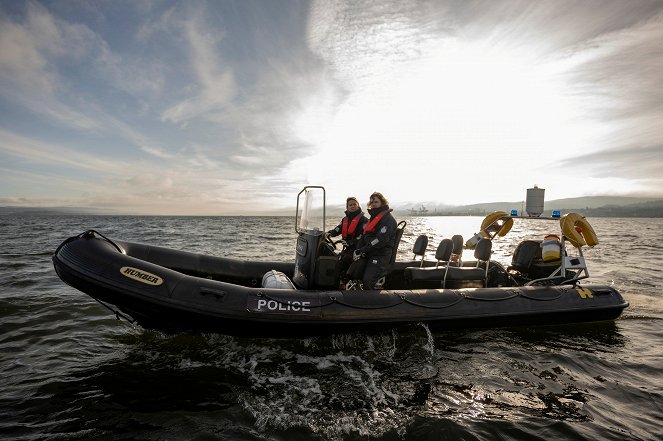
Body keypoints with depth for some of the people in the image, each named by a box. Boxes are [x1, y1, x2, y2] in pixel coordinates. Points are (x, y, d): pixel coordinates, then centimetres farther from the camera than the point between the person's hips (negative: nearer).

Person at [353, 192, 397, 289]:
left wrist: (363, 250, -18)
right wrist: (358, 249, -2)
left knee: (368, 281, -21)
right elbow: (365, 236, 16)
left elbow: (381, 239, -19)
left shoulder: (387, 218, -7)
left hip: (381, 255, -9)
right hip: (370, 254, 9)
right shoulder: (373, 218, 23)